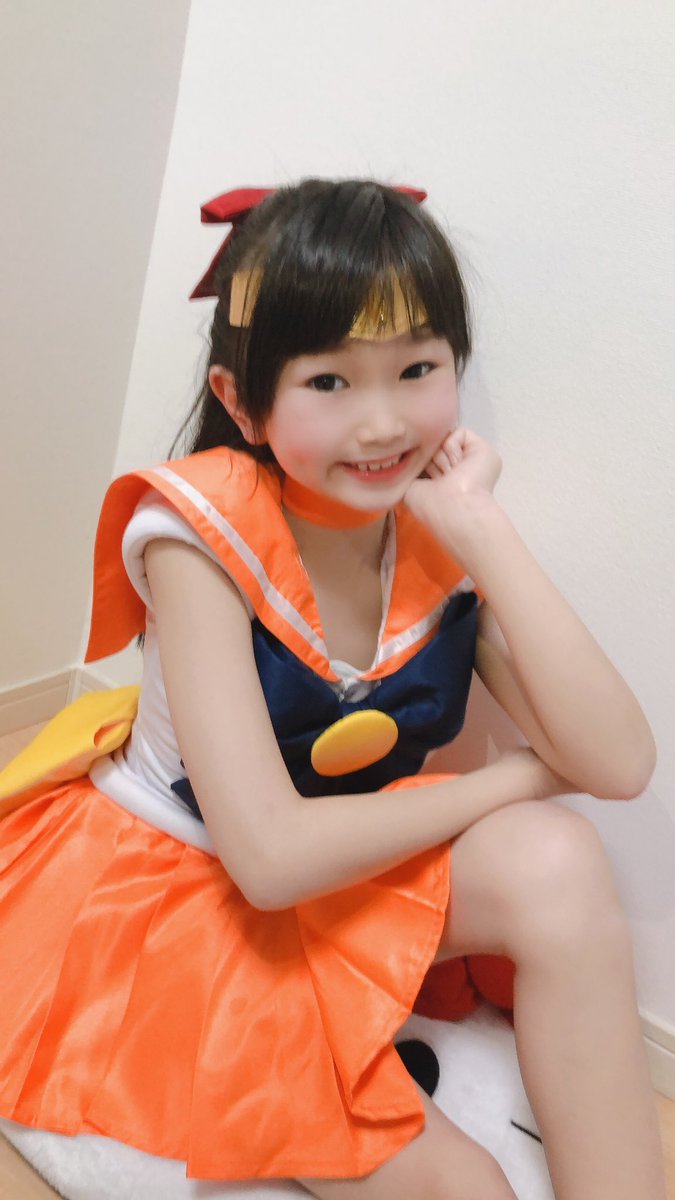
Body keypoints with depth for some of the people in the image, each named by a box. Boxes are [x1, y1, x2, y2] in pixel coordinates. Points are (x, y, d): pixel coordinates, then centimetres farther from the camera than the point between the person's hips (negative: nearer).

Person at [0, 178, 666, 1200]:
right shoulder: (207, 530, -23)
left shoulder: (443, 531, -11)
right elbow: (270, 855, -29)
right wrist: (508, 781, -18)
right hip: (170, 886, -4)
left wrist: (482, 531, -26)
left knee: (558, 864, -24)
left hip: (346, 880, 5)